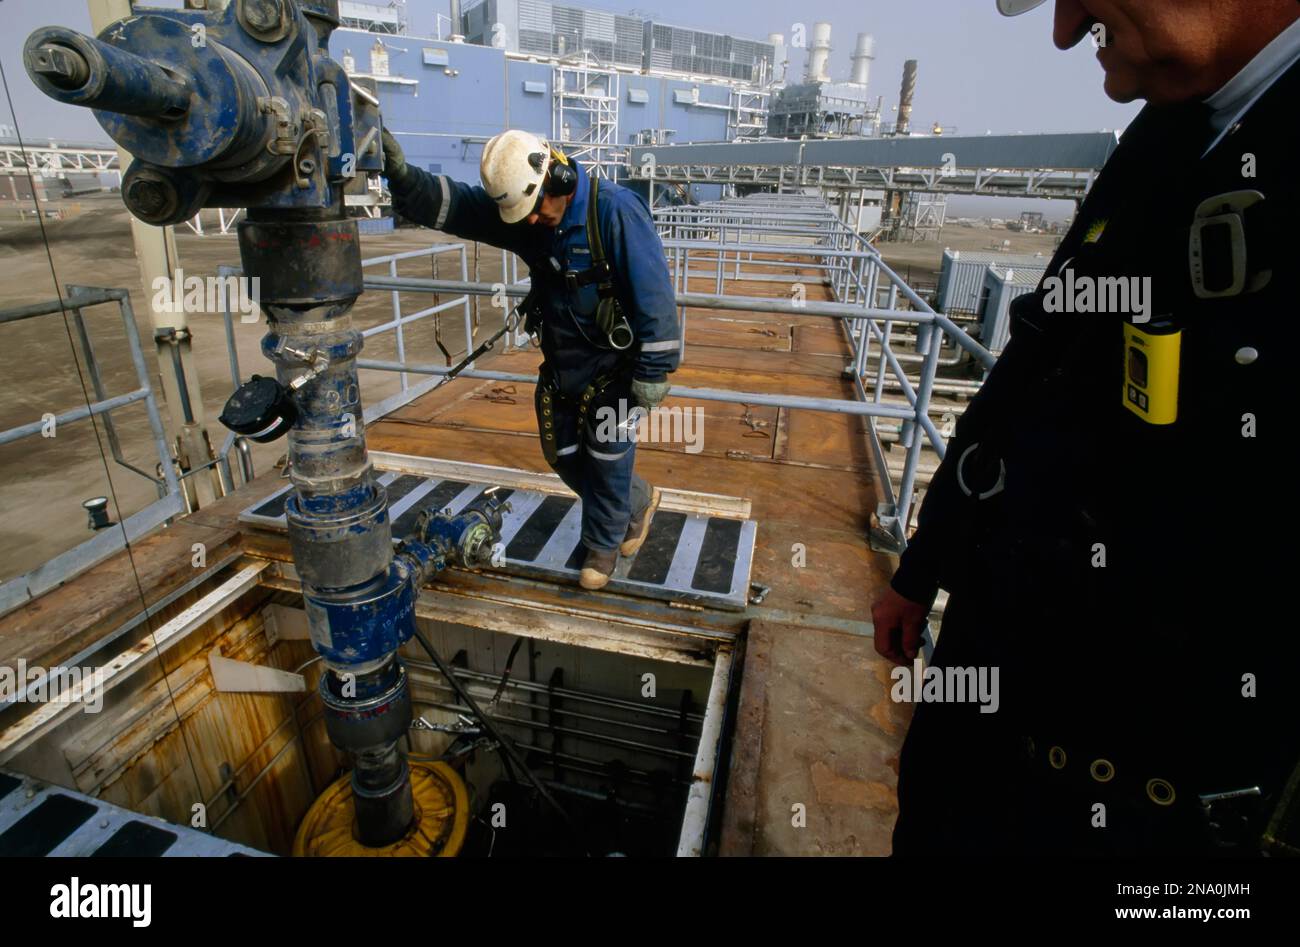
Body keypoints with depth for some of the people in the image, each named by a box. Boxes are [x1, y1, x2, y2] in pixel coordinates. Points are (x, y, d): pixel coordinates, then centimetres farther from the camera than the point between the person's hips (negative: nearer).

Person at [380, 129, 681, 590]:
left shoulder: (615, 210, -21)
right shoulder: (519, 213, -3)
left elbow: (654, 292, -22)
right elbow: (450, 203, -10)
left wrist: (654, 369, -21)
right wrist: (402, 176, -30)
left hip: (613, 366, -7)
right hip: (560, 365, 7)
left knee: (607, 458, 4)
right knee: (565, 456, 15)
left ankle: (603, 544, 28)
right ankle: (638, 502, 39)